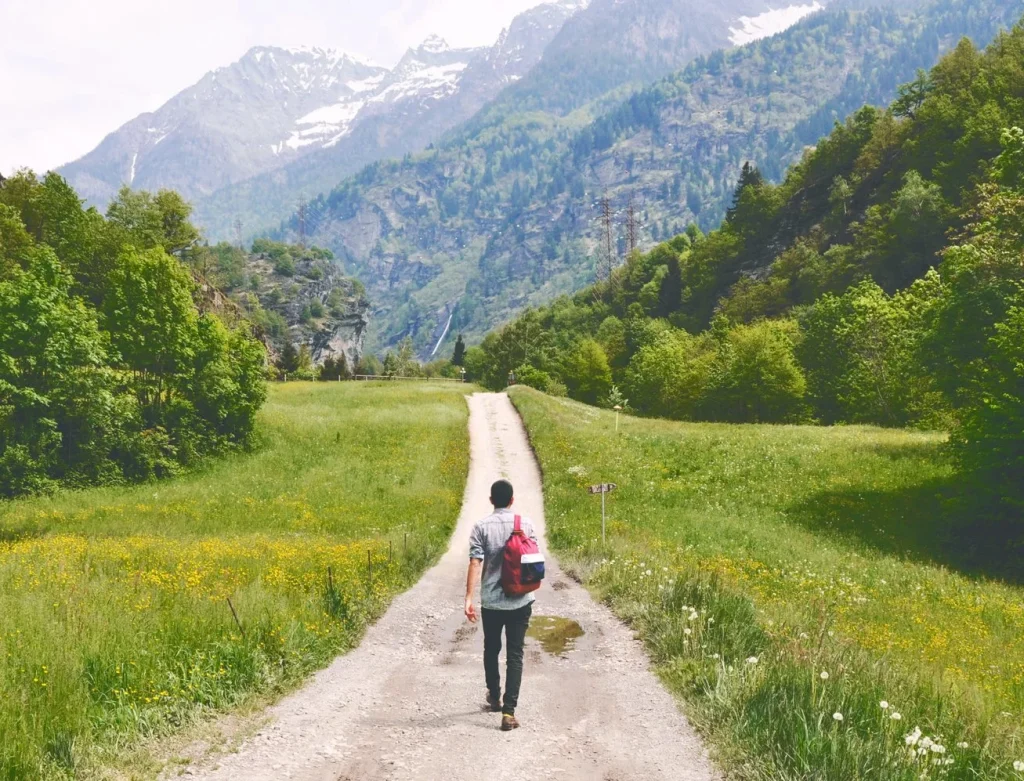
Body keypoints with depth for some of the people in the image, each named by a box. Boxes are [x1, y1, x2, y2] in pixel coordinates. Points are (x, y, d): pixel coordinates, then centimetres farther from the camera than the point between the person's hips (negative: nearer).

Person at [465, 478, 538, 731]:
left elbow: (475, 563, -12)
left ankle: (494, 697, 37)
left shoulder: (482, 526, -5)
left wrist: (469, 598, -11)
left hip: (491, 602, 0)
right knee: (515, 655, 1)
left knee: (491, 649, 21)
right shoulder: (526, 524, 0)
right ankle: (509, 711, -7)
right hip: (520, 601, 0)